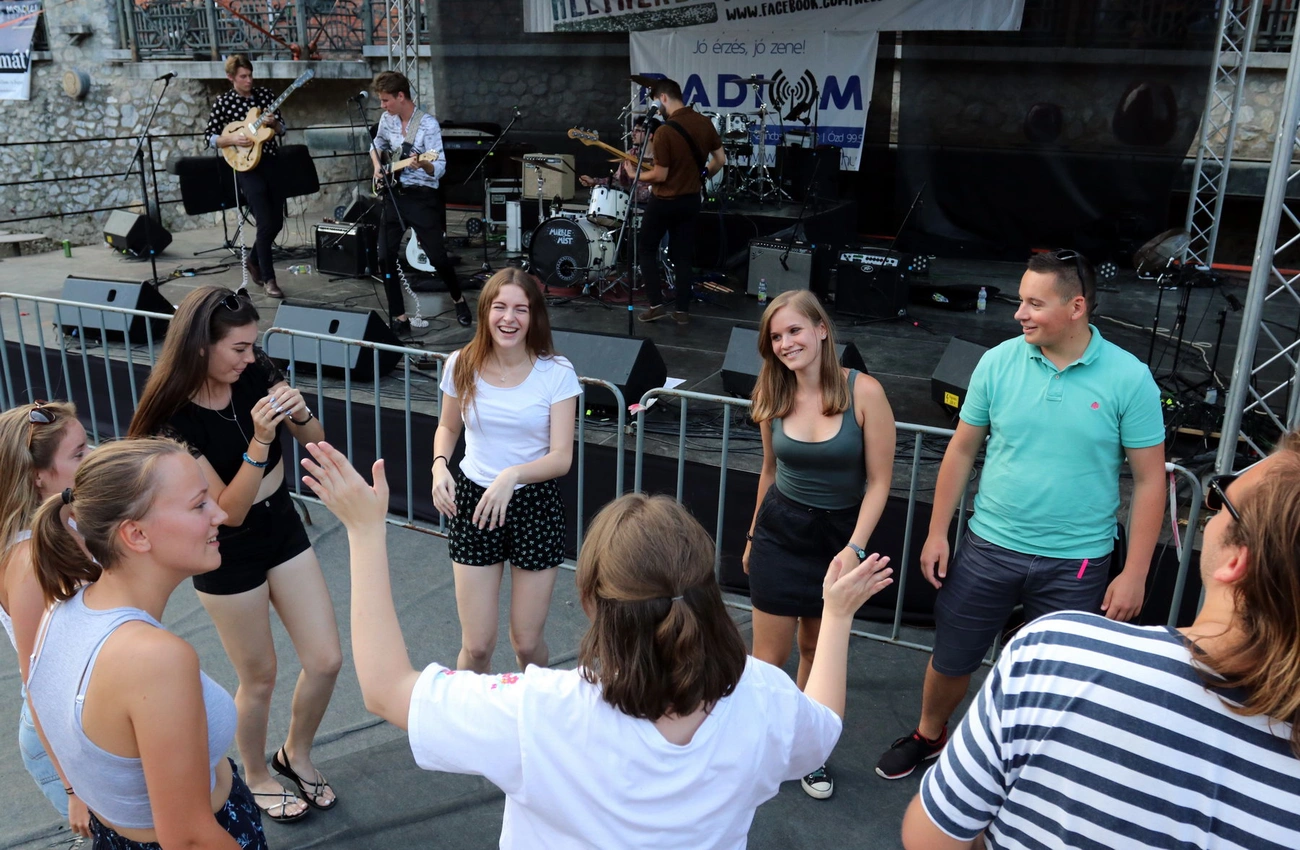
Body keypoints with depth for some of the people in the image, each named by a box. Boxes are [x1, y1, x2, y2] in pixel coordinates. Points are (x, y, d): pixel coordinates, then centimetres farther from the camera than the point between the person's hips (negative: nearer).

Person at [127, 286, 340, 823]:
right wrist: (260, 440, -34)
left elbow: (315, 441, 0)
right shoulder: (175, 418, -23)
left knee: (326, 660, 7)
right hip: (228, 552, -4)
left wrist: (298, 412, -22)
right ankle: (256, 777, 40)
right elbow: (230, 511, -23)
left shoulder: (256, 372, -11)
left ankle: (296, 755, 36)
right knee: (259, 676, 12)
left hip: (283, 526, 5)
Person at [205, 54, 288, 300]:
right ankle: (269, 279, -3)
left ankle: (253, 260, 32)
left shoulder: (265, 94, 7)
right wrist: (232, 139, -16)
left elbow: (282, 129, 9)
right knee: (266, 224, -11)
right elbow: (209, 136, 0)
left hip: (272, 163, 4)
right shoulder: (224, 102, -2)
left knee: (277, 222, 8)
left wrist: (273, 123, -12)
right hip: (247, 165, -4)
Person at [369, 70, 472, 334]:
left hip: (422, 196, -5)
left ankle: (458, 299, 24)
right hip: (393, 194, 5)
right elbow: (377, 144, 25)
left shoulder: (428, 124, -14)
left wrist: (424, 165, -40)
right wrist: (377, 166, 7)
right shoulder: (387, 119, 5)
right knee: (386, 257, -1)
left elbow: (440, 168, -19)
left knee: (437, 256, -4)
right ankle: (398, 317, 8)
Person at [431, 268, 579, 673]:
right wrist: (440, 466, -8)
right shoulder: (461, 366, -4)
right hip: (473, 503, 2)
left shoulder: (556, 373, -11)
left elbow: (561, 456, -14)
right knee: (476, 646, 2)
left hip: (535, 506, -1)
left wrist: (513, 475, -31)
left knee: (527, 643, 8)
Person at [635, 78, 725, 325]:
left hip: (665, 202, -6)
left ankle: (657, 304, 6)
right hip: (691, 200, 6)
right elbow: (720, 159, 6)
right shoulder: (705, 123, 0)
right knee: (683, 255, 13)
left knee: (646, 249, 12)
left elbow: (660, 176, -19)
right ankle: (682, 310, 13)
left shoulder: (665, 131, -21)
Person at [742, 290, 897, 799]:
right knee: (770, 655, 1)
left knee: (818, 648, 14)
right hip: (781, 530, 2)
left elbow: (878, 481, -13)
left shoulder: (863, 392, -16)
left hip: (840, 533, -1)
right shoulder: (775, 397, -4)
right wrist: (752, 537, 18)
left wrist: (855, 548, -21)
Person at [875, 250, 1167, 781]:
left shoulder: (1128, 379, -11)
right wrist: (937, 533, 3)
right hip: (988, 547, 2)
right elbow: (962, 449, 3)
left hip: (1075, 562, -2)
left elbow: (1149, 481, -6)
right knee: (951, 658, 16)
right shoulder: (999, 362, -6)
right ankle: (928, 736, 44)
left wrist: (1134, 574, -9)